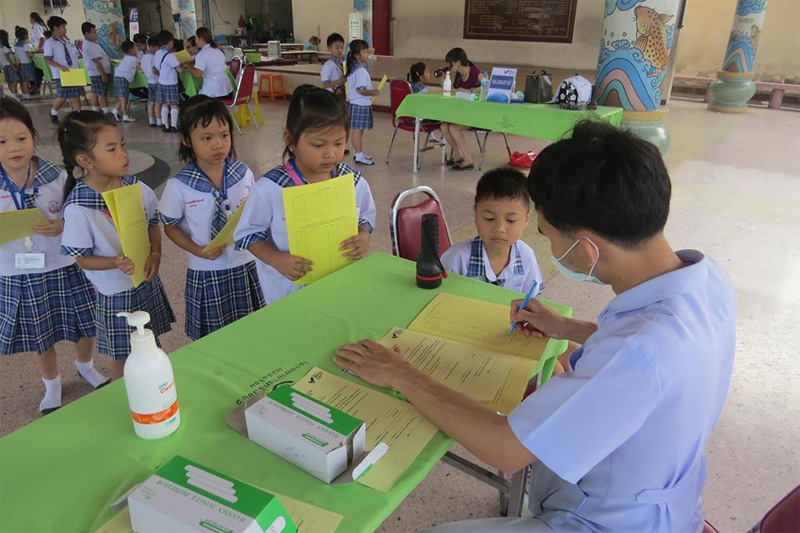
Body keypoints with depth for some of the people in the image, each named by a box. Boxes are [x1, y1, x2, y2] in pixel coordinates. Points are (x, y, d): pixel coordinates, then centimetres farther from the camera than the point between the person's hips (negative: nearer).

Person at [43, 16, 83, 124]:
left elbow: (75, 55, 21)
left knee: (76, 95, 3)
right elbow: (48, 59, -12)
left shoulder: (67, 41, 12)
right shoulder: (49, 43, -6)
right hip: (61, 75, -6)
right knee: (63, 97, -5)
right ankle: (53, 113, 20)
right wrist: (61, 67, -23)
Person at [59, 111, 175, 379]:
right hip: (116, 294, -4)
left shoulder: (136, 187, -11)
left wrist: (155, 255, -13)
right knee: (123, 359, 15)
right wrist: (117, 263, -30)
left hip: (149, 281, 5)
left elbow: (153, 224, 3)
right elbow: (81, 258, -14)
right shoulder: (77, 209, -23)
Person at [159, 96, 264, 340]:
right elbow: (170, 227, -2)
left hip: (245, 266, 2)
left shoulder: (244, 174, -6)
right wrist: (198, 251, -17)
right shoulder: (179, 186, -14)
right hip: (206, 273, -2)